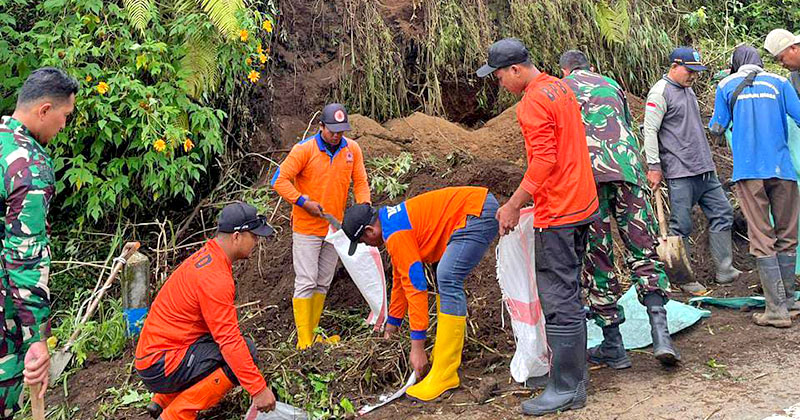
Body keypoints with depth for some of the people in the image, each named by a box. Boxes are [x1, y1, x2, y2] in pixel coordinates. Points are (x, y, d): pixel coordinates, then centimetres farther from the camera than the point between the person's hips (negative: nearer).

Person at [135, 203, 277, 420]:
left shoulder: (206, 256, 8)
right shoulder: (215, 279, -22)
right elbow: (230, 341, -25)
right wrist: (258, 389, -22)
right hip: (160, 367, -10)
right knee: (246, 351, -18)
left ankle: (162, 401, 17)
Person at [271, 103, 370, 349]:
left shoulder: (352, 150, 0)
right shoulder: (305, 149, -14)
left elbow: (360, 182, 4)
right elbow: (280, 180, -14)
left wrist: (364, 205, -14)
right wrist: (304, 202, -20)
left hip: (334, 227, 5)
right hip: (306, 228, -5)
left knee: (323, 283, 12)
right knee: (306, 283, -5)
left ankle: (312, 335, 22)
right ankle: (304, 343, -2)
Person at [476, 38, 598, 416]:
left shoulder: (533, 102, -16)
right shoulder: (560, 88, 14)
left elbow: (544, 161, -23)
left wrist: (513, 206, -18)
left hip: (557, 214, -10)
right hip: (582, 204, 10)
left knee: (558, 300, -5)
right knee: (569, 294, 17)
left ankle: (565, 389, 2)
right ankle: (575, 373, 27)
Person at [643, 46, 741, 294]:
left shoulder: (688, 90, 18)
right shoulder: (660, 92, -9)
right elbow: (650, 131, -14)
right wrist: (654, 167, -18)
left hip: (705, 170, 9)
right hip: (679, 172, -9)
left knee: (722, 213, 7)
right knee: (681, 226, -2)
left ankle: (725, 270, 14)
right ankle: (683, 279, 7)